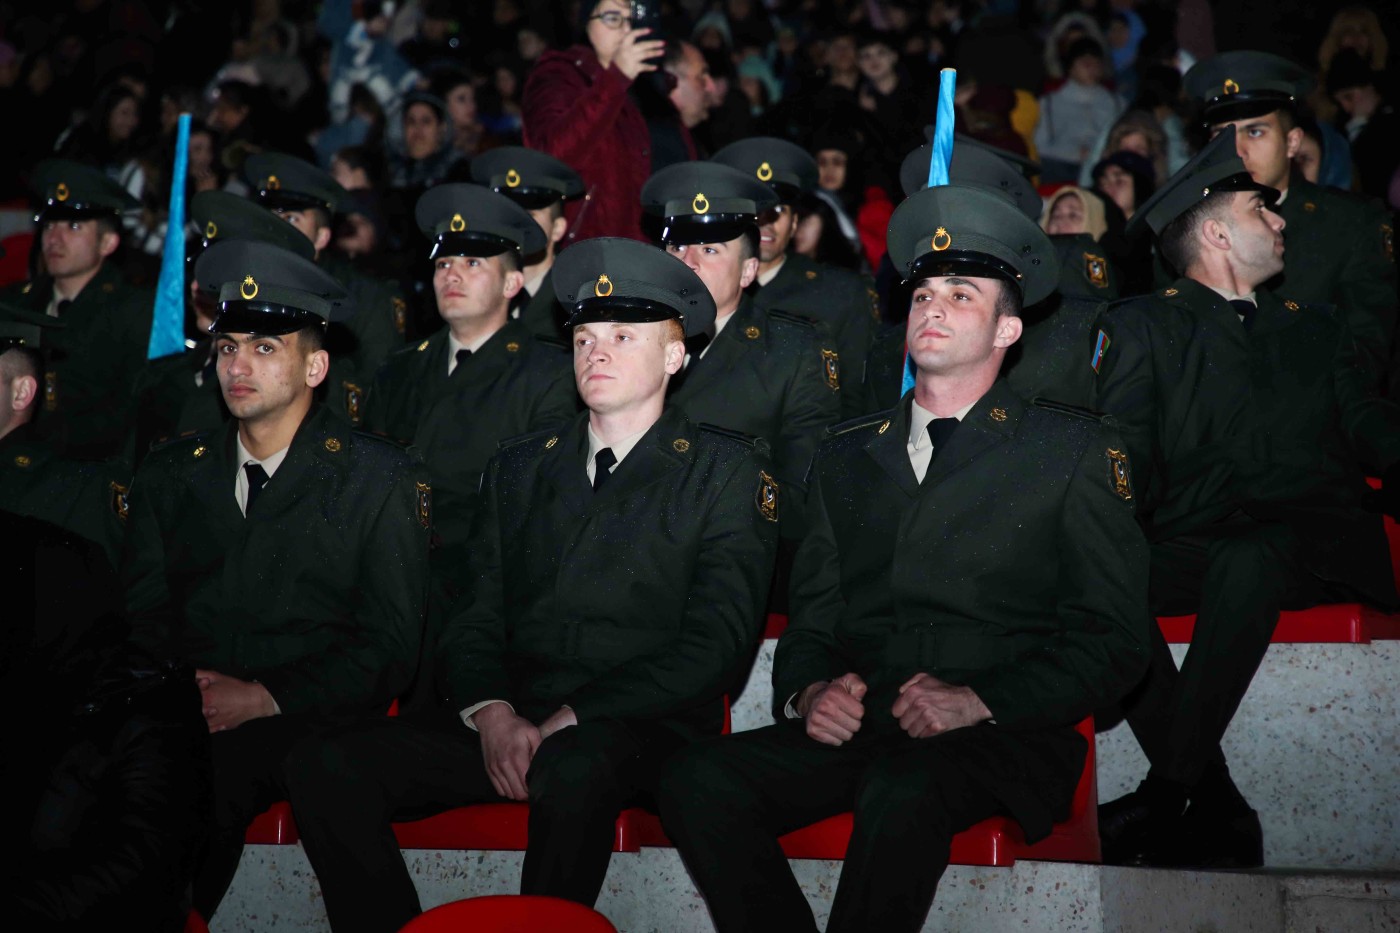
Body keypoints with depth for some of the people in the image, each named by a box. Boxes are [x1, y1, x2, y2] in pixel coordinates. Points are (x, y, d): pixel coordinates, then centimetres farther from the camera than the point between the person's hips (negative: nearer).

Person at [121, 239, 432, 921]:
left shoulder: (384, 481, 7)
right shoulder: (171, 475, 20)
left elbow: (389, 648, 0)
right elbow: (139, 614, 15)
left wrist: (266, 698, -13)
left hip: (304, 721, -3)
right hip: (179, 718, 3)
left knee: (214, 766, -34)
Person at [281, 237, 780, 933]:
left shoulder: (727, 472, 5)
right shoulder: (521, 468, 20)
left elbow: (716, 641, -4)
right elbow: (475, 620, 16)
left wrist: (573, 720, -13)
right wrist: (492, 715, -7)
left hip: (641, 730, -4)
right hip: (508, 727, 5)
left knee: (574, 771, -40)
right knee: (326, 768, -18)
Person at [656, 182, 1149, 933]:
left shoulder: (1076, 450, 9)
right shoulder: (846, 456, 22)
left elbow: (1110, 641, 2)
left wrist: (980, 701, -13)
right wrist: (807, 692, -3)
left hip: (1002, 741, -4)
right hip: (854, 731, 4)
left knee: (901, 792, -38)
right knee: (697, 781, -24)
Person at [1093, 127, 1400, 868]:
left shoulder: (1314, 328, 29)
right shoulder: (1140, 327, 16)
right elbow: (1123, 464, 4)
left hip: (1315, 548, 0)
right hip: (1193, 548, 0)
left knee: (1250, 557, -36)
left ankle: (1166, 793, -32)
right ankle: (1214, 805, -29)